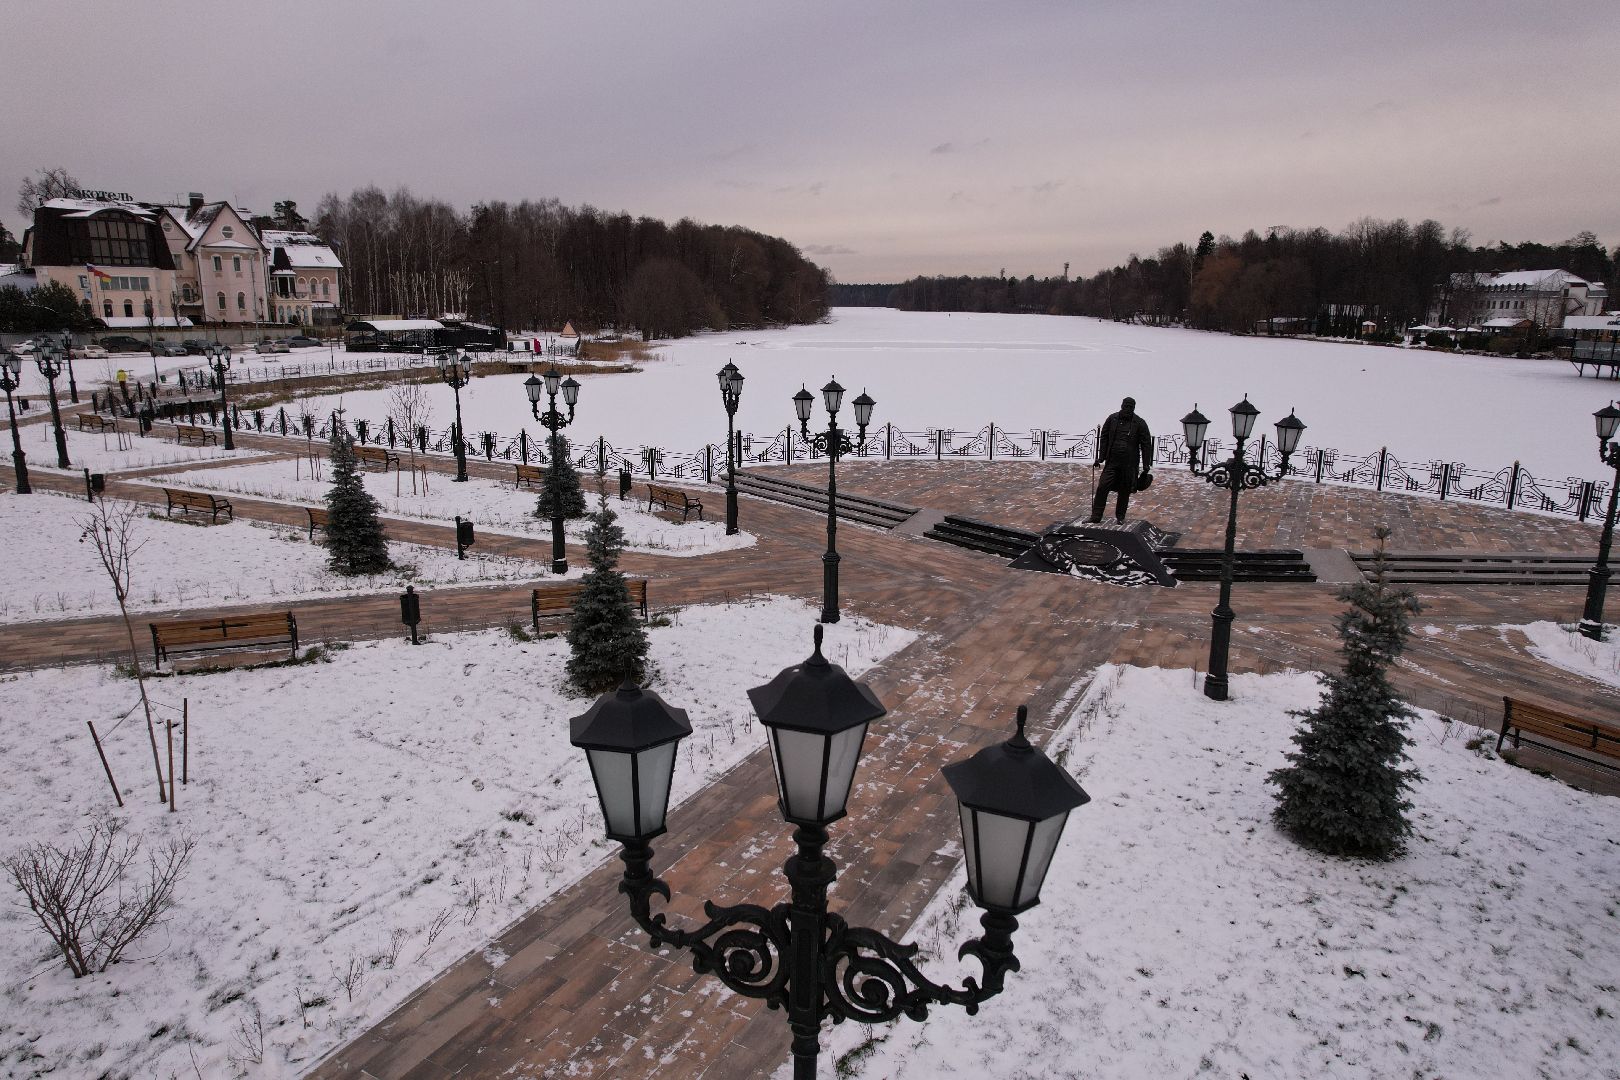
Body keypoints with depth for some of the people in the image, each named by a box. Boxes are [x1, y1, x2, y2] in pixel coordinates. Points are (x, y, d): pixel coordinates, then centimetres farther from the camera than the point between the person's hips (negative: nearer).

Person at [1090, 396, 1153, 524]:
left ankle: (1120, 517, 22)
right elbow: (1104, 439, 9)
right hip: (1112, 462, 1)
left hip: (1129, 464, -1)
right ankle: (1095, 517, 0)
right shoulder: (1112, 419, 3)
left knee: (1125, 491, 7)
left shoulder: (1140, 423, -1)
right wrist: (1101, 458, 4)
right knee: (1102, 487, -6)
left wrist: (1146, 465, -2)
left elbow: (1146, 445, 0)